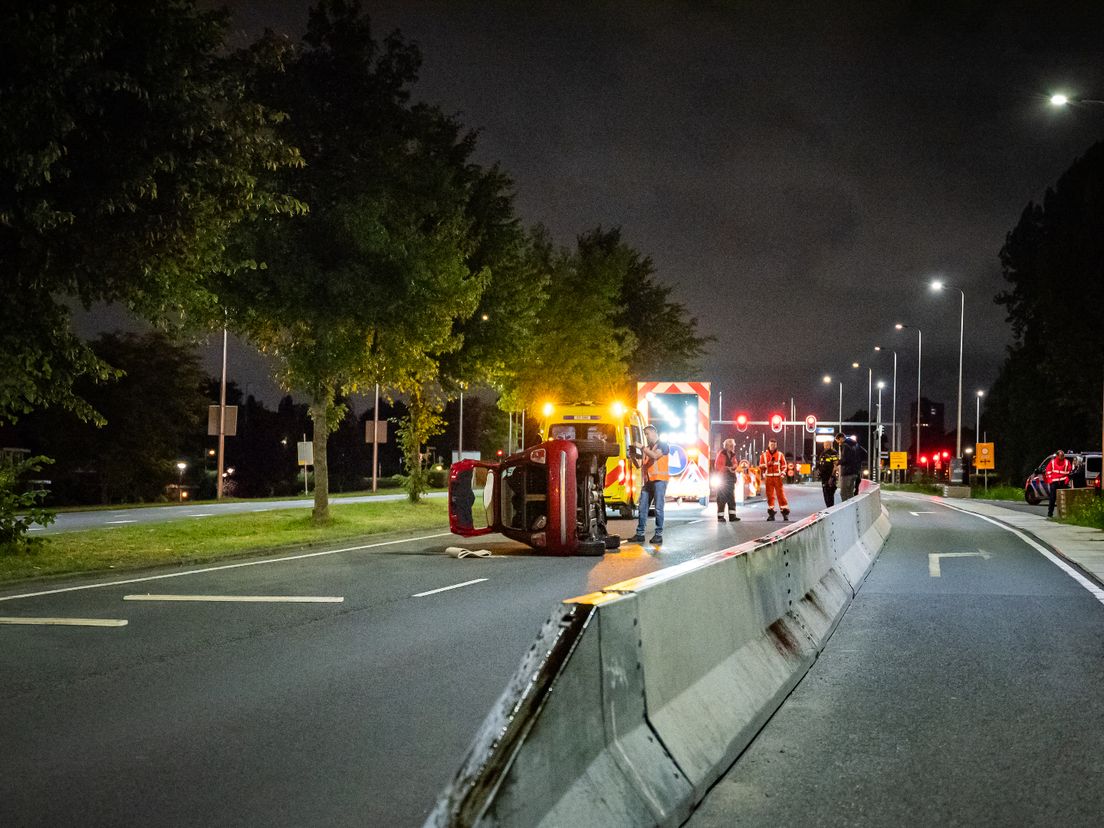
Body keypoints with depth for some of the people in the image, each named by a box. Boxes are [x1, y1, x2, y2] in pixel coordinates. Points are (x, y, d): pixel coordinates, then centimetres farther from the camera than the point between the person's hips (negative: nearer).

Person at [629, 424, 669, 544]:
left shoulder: (662, 445, 2)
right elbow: (642, 464, 20)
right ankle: (640, 534, 5)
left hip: (659, 480, -7)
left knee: (658, 508, -6)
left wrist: (642, 448, -14)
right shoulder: (647, 448, 22)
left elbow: (655, 456, -16)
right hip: (648, 480, 7)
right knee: (643, 507, 2)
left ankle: (658, 535, -2)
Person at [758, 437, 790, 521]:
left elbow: (784, 466, 6)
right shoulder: (764, 455, 7)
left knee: (781, 494, -6)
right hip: (768, 478, 2)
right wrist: (767, 464, -12)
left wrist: (782, 474, -9)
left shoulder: (780, 455, 4)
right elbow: (761, 467, 5)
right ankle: (771, 513, 11)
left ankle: (785, 512, -3)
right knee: (770, 495, 5)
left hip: (777, 477, -2)